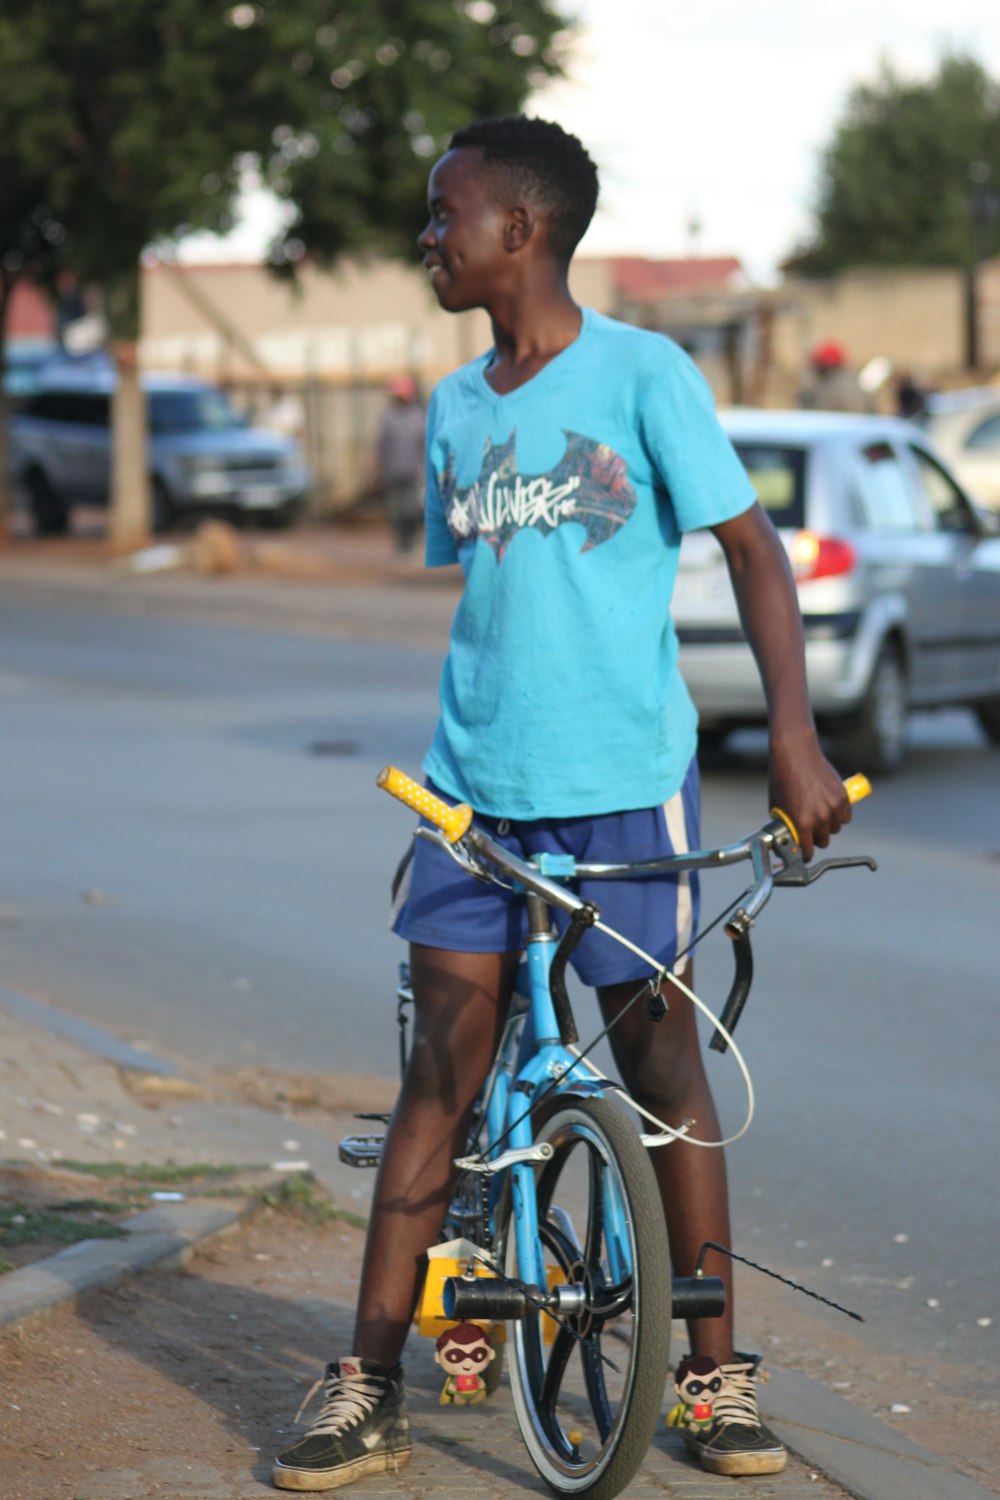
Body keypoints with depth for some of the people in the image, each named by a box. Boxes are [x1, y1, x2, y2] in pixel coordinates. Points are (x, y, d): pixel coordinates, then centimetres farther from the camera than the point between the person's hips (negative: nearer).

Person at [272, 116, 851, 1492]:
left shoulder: (642, 374, -5)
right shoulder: (452, 408, 11)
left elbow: (750, 547, -6)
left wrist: (794, 733, -16)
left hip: (624, 780, -4)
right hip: (475, 785, 4)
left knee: (663, 1067, 4)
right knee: (441, 1073, 1)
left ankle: (721, 1373, 15)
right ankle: (371, 1389, 2)